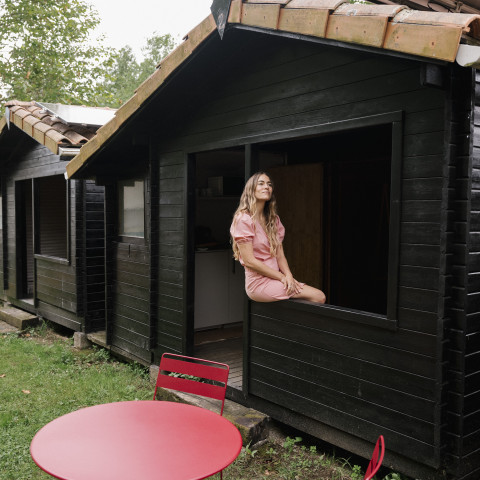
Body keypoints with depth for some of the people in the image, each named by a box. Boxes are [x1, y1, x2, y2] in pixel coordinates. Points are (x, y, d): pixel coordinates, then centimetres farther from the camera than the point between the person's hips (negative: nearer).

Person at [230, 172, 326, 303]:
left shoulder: (273, 219, 14)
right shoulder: (243, 219, -10)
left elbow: (279, 254, 10)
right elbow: (249, 261, -15)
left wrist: (288, 275, -10)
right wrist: (282, 277, -13)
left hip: (274, 277, 7)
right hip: (259, 283, -7)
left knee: (319, 296, -11)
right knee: (319, 297, -16)